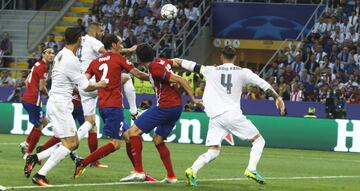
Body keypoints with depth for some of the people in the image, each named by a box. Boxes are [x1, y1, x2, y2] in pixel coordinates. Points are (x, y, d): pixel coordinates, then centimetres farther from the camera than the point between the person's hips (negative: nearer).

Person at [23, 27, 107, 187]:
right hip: (60, 104, -10)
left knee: (73, 143, 9)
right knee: (69, 143, -12)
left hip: (57, 103, 10)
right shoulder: (71, 61, -18)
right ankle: (40, 175, -14)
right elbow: (86, 87, -13)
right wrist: (99, 85, 7)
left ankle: (34, 158, 6)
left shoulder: (61, 55, 11)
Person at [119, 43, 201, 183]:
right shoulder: (162, 61, 10)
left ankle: (138, 172, -12)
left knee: (133, 132, -7)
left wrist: (193, 98, -12)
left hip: (165, 107, -9)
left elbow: (180, 80, -16)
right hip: (177, 106, 9)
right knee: (158, 140, 21)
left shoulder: (154, 68, -15)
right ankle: (171, 177, 19)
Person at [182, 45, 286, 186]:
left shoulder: (211, 70, 9)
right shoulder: (243, 72, 5)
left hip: (215, 117, 3)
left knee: (212, 152, 5)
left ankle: (192, 170, -18)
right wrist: (277, 97, 0)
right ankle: (251, 169, -9)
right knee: (258, 140, 11)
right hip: (233, 115, -3)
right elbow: (262, 83, -1)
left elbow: (192, 66, 15)